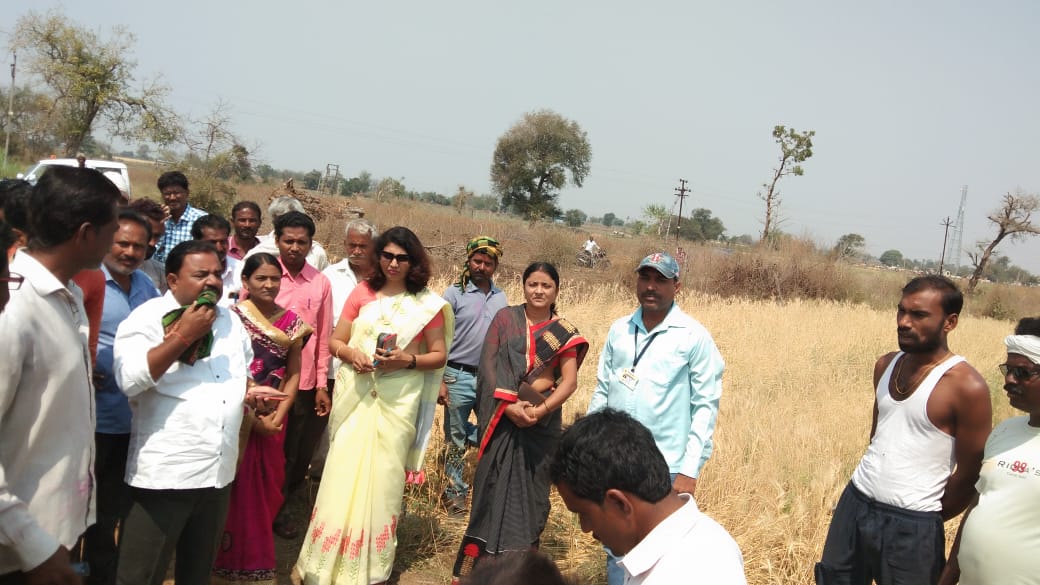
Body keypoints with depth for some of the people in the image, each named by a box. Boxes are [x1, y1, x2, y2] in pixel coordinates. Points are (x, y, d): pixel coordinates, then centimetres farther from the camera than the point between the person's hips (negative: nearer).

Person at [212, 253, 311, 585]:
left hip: (273, 418, 4)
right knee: (238, 491, 3)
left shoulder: (291, 320, 4)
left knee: (268, 488, 11)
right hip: (237, 417, -3)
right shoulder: (232, 317, -7)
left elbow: (293, 373, 6)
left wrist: (278, 416, -6)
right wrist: (253, 419, -13)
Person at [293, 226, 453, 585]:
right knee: (344, 474, 0)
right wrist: (351, 354, -14)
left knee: (381, 477, 4)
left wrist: (408, 360, -15)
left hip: (398, 400, -1)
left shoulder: (428, 304, 0)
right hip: (356, 393, 1)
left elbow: (439, 355, 2)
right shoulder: (362, 292, 4)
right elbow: (335, 341, 7)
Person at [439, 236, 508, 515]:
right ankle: (454, 492, 19)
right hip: (459, 377, -3)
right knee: (455, 439, 6)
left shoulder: (501, 298, 9)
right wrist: (439, 381, -11)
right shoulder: (454, 294, -4)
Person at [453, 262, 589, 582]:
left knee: (529, 491, 6)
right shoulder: (505, 318, 4)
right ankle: (477, 566, 15)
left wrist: (541, 409, -20)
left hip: (541, 423, 0)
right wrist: (509, 405, -16)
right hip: (501, 418, 0)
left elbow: (569, 381, -5)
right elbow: (488, 365, -4)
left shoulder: (564, 333, 4)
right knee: (492, 487, 4)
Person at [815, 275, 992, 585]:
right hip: (855, 503, 6)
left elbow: (971, 475, -9)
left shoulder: (966, 387, -16)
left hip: (912, 525, -6)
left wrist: (927, 519, 2)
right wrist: (869, 491, 18)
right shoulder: (885, 365, 5)